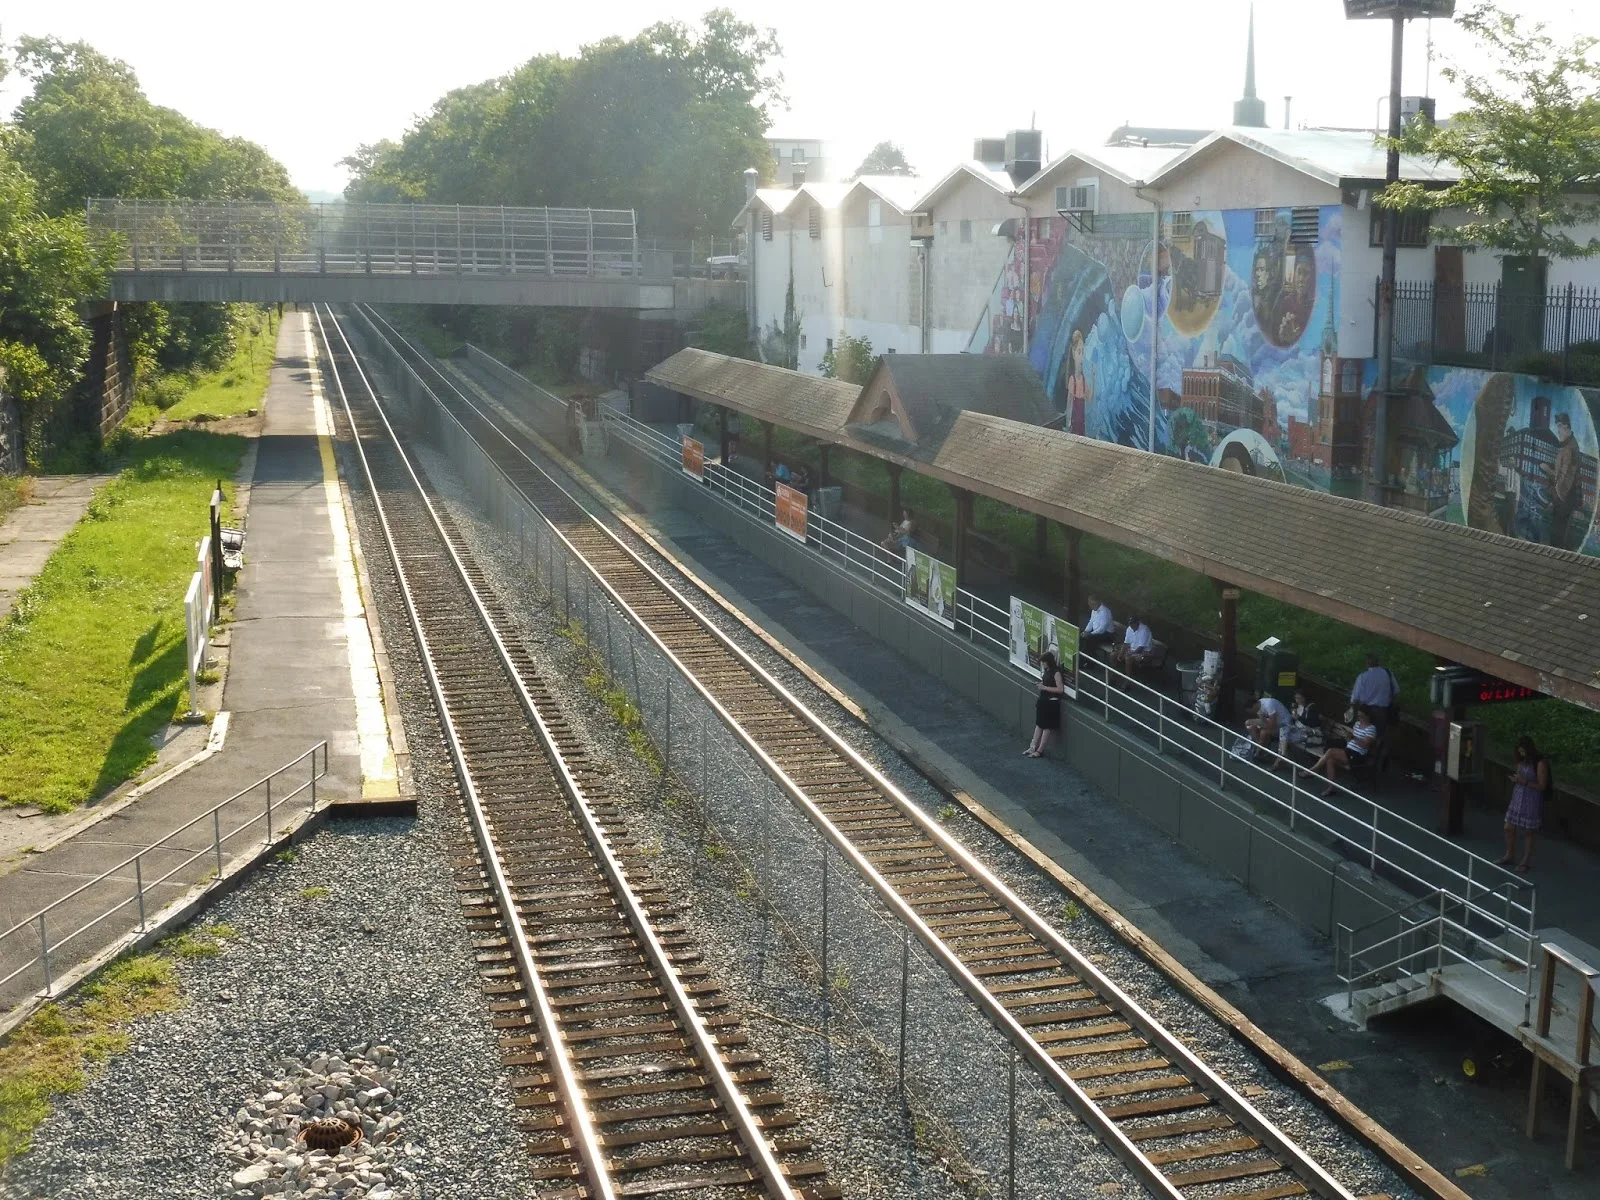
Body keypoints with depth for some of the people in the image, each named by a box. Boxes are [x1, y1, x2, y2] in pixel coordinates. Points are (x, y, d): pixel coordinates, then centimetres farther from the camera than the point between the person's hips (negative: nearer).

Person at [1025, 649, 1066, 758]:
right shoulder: (1047, 671, 7)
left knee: (1047, 727, 2)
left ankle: (1040, 751, 7)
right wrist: (1041, 685, 2)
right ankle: (1033, 747, 17)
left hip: (1051, 703, -9)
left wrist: (1045, 688, -21)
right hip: (1043, 701, 9)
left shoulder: (1056, 673, -18)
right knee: (1039, 724, 12)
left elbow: (1060, 689, -22)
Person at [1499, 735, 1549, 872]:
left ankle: (1526, 862, 18)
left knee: (1528, 832, 5)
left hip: (1532, 801, -7)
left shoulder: (1540, 763, -16)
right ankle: (1509, 856, 28)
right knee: (1509, 828, 9)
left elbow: (1541, 786, -14)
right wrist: (1515, 779, -4)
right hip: (1517, 798, 7)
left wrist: (1525, 782, -25)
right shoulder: (1522, 761, 4)